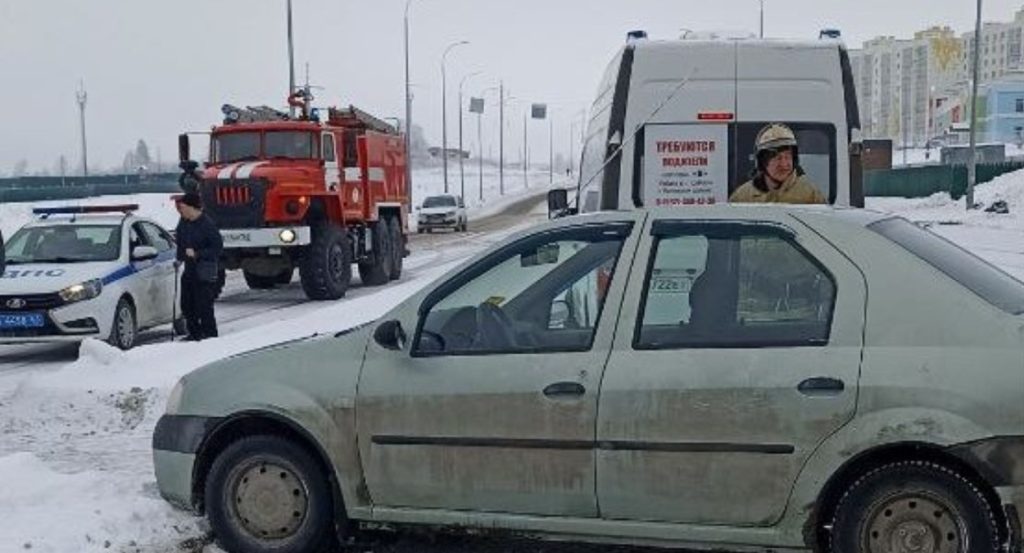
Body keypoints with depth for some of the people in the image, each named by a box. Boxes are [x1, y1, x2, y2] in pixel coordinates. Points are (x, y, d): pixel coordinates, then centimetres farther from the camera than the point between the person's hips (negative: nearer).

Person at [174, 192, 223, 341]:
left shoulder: (207, 224, -15)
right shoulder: (184, 223, 6)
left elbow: (218, 246, -15)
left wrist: (197, 254, -20)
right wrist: (180, 257, 9)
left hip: (205, 271, -8)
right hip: (189, 269, 8)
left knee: (204, 306, -7)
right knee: (187, 304, 13)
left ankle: (209, 334, 6)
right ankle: (194, 333, 26)